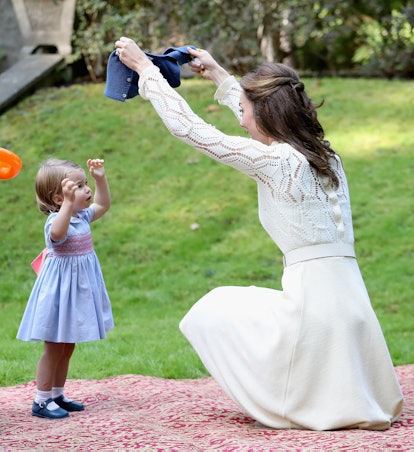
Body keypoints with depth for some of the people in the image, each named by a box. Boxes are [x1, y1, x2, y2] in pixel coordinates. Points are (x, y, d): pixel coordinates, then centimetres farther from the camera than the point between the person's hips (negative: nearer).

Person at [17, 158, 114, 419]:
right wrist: (69, 203, -53)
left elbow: (103, 204, 24)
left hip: (77, 292, 9)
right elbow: (57, 233, -46)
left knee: (67, 348, 15)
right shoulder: (56, 220, -22)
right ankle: (42, 401, 5)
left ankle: (57, 395, 26)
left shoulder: (81, 216, 6)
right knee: (55, 348, -3)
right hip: (61, 290, -9)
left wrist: (101, 178, 12)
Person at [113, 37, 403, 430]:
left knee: (211, 311, 16)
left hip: (312, 299, -8)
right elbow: (262, 111, 31)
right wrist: (219, 76, 40)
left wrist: (144, 67, 4)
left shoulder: (275, 161, -12)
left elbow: (187, 127, -6)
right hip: (351, 302, 8)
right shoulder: (325, 155, 11)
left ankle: (275, 404, 15)